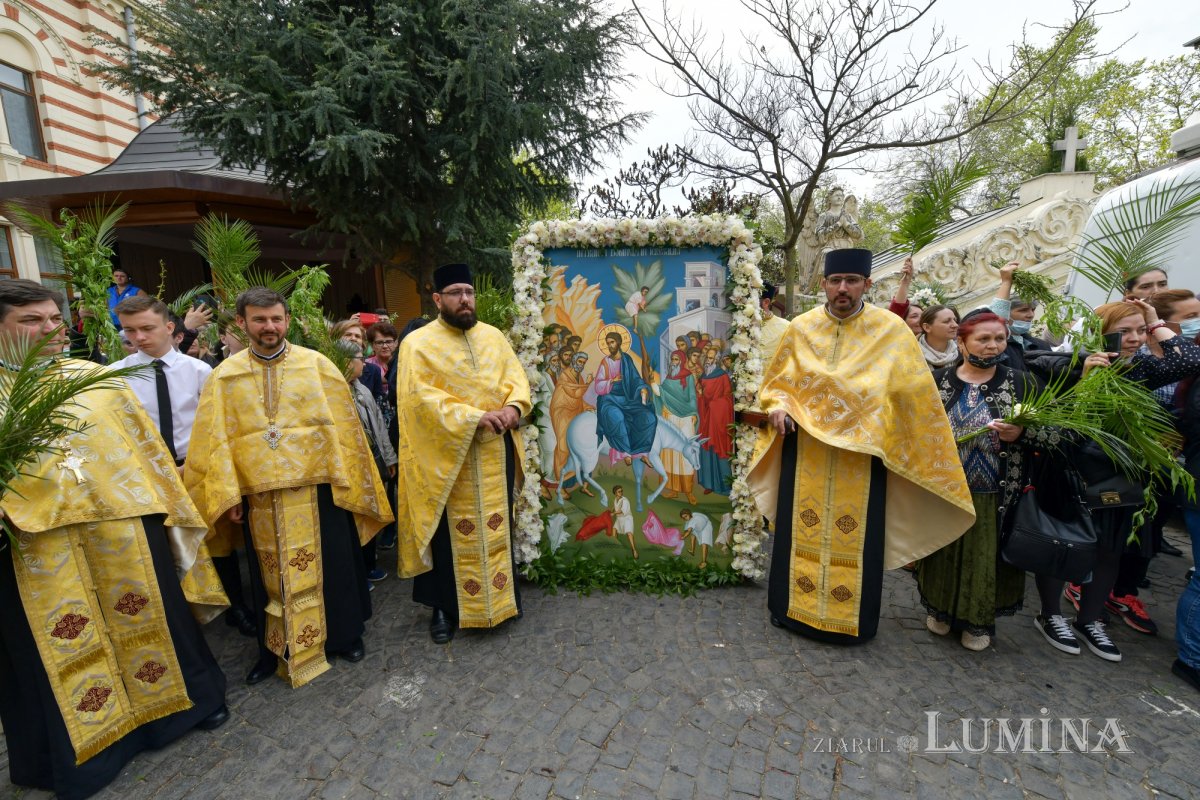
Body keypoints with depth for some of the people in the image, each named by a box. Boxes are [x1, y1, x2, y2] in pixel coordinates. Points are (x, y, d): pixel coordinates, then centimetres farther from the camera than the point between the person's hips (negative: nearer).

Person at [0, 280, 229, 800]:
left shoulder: (98, 378, 4)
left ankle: (181, 699, 34)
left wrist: (170, 504, 5)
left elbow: (144, 445, 6)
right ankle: (82, 746, 32)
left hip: (124, 529, 1)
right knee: (61, 647, 12)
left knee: (146, 618, 15)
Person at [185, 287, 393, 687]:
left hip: (317, 490, -1)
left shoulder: (317, 364, -1)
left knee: (331, 567, 10)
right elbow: (217, 440, 3)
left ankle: (344, 635, 31)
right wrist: (228, 495, -3)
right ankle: (275, 650, 35)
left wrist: (346, 480, -5)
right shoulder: (225, 375, 4)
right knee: (269, 576, 15)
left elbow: (342, 426, -2)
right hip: (259, 496, 2)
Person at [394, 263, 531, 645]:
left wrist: (514, 405, -15)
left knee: (498, 527, 15)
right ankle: (446, 607, 26)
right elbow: (421, 397, -17)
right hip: (447, 455, -4)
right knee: (453, 534, 7)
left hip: (495, 452, 4)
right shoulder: (418, 343, -6)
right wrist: (474, 416, -24)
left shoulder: (493, 336, 9)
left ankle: (502, 595, 34)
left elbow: (516, 375, 7)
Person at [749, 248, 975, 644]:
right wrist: (777, 408, -10)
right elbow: (777, 381, 10)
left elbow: (916, 393, 1)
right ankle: (794, 607, 29)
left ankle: (851, 618, 29)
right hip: (804, 448, 2)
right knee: (801, 531, 11)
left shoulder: (891, 329, -4)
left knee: (856, 535, 9)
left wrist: (931, 451, -1)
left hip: (862, 451, -1)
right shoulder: (801, 328, 1)